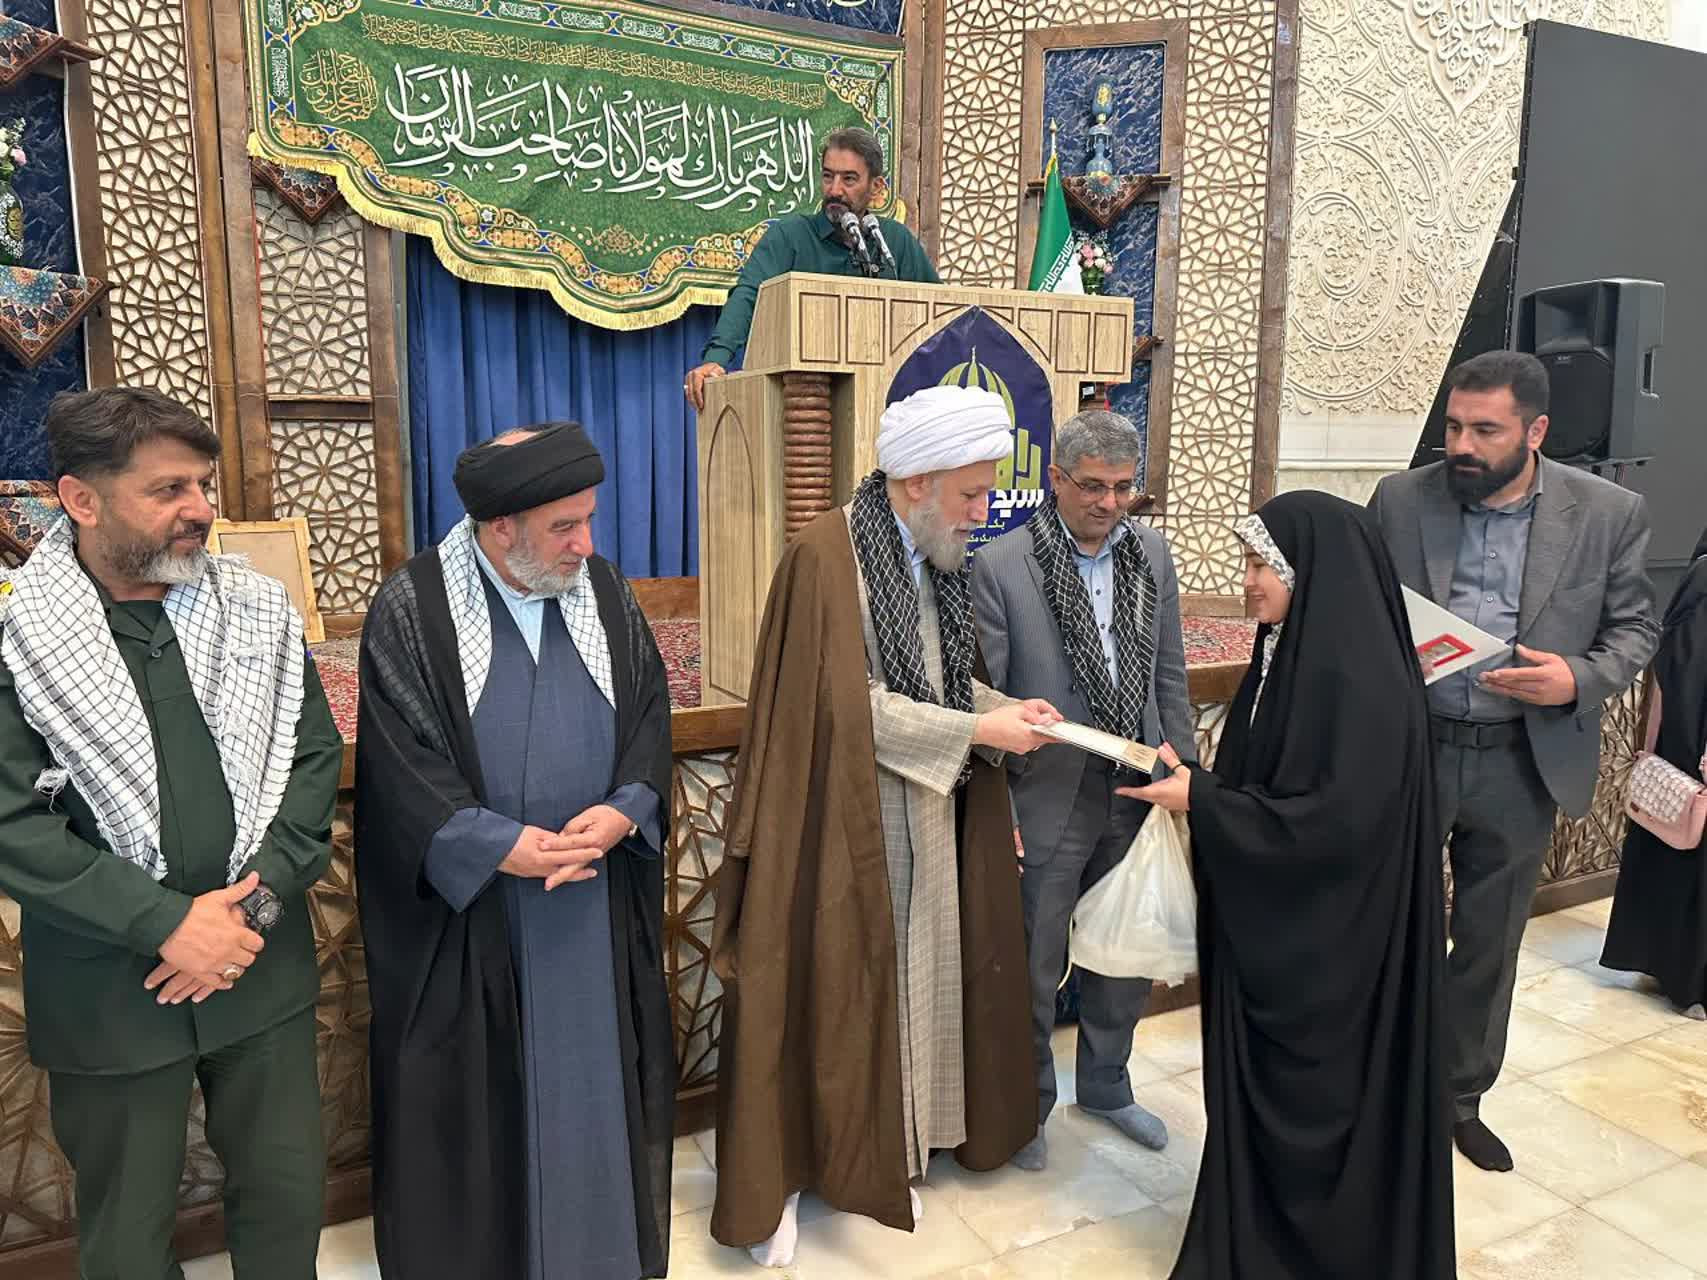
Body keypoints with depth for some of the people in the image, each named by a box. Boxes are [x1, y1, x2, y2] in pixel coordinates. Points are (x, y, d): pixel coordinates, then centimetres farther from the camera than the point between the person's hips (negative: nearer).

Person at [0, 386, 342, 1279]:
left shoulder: (257, 609, 1)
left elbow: (314, 757, 0)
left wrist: (256, 905, -11)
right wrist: (168, 923, -17)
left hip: (264, 967, 3)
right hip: (107, 988, -2)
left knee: (289, 1197, 15)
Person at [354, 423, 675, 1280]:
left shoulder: (604, 592, 0)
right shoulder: (410, 610, -11)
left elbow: (650, 710, 3)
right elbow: (399, 763, -12)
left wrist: (624, 809, -14)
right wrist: (499, 845, -19)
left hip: (598, 891, 3)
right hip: (464, 903, -3)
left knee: (590, 1076, 16)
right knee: (475, 1096, 12)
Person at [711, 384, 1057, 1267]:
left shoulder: (941, 559, 6)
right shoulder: (824, 556, -17)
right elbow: (849, 705, -20)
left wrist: (1004, 706, -5)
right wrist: (977, 731, -18)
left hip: (930, 820, 7)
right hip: (847, 824, -7)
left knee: (911, 978, 14)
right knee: (827, 990, 4)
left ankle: (882, 1151, 32)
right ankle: (782, 1175, 22)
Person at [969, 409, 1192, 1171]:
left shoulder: (1151, 553, 3)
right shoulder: (1000, 565, -13)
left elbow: (1170, 678, 9)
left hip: (1138, 796, 5)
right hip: (1049, 802, -5)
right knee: (1035, 966, 11)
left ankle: (1105, 1086, 44)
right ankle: (1027, 1105, 34)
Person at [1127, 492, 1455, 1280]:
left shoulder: (1358, 677, -23)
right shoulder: (1291, 652, 5)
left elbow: (1338, 819, -26)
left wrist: (1201, 801, -20)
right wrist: (1198, 785, -2)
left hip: (1328, 941, -9)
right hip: (1270, 923, 9)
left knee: (1315, 1097, 8)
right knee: (1261, 1090, 20)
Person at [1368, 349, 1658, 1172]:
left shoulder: (1610, 513, -4)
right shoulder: (1400, 500, -4)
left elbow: (1633, 627, 3)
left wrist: (1580, 680, -15)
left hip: (1523, 764, 1)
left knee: (1489, 944, 16)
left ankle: (1460, 1097, 36)